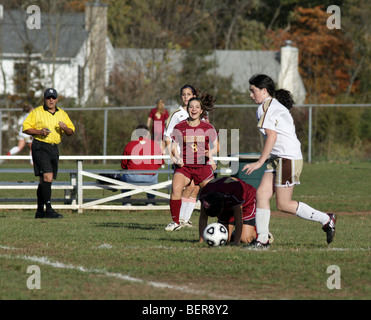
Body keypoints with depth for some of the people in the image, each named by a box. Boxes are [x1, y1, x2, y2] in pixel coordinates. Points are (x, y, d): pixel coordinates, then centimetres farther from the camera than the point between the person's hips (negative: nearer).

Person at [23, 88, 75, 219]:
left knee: (44, 181, 11)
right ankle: (48, 209, -22)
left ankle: (40, 211, 18)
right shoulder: (36, 112, 1)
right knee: (47, 177, -19)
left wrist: (65, 128, -9)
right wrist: (39, 132, -16)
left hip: (54, 148, 6)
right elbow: (25, 127, 0)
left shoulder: (62, 114, 15)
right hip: (40, 147, -6)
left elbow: (71, 132, 14)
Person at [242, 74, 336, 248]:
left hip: (288, 158, -10)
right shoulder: (275, 105, 19)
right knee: (262, 194, 1)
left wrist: (260, 162, -17)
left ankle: (326, 219, 4)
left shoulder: (265, 107, -11)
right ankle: (262, 240, -1)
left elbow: (272, 136, -18)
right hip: (277, 159, 10)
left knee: (283, 204, -6)